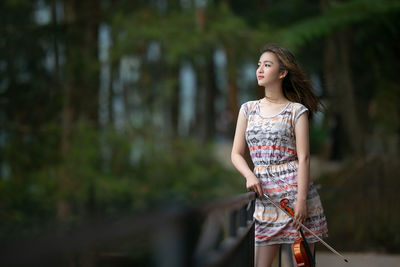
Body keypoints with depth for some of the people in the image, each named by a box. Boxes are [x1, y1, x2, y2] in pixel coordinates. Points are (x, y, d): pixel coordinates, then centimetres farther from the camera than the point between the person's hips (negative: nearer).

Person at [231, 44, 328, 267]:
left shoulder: (297, 111, 1)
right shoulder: (248, 110, 14)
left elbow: (303, 158, -5)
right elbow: (237, 154, 14)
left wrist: (301, 200, -14)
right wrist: (249, 175, -7)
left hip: (295, 190, -4)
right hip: (265, 196, 4)